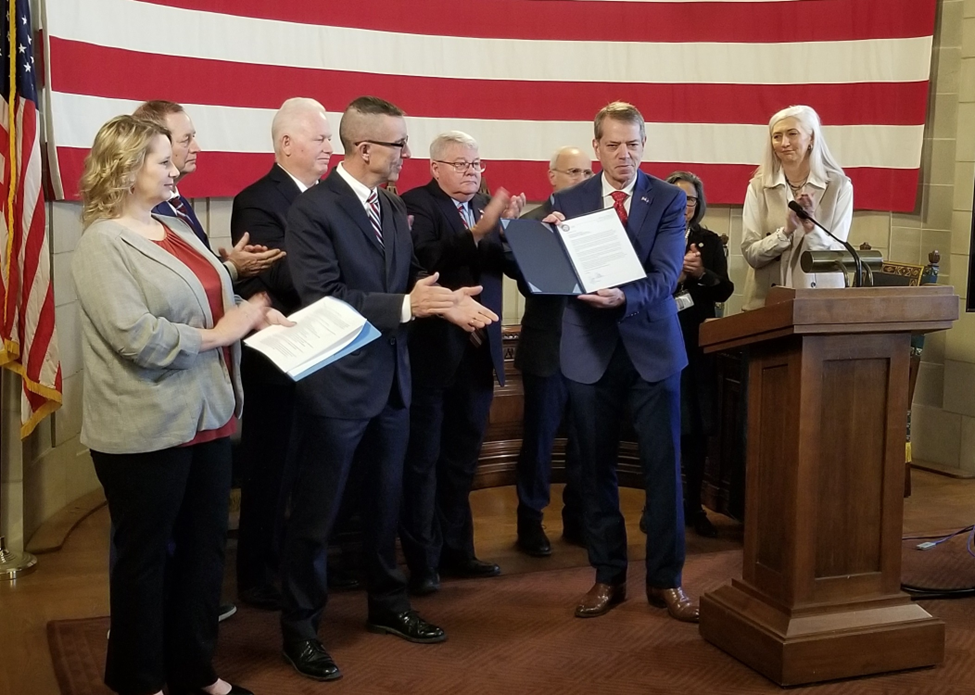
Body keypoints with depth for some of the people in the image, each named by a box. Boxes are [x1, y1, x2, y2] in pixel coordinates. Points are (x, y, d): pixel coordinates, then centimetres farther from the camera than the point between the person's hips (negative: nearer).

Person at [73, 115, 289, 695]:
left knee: (205, 549, 15)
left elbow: (209, 303, 17)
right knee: (146, 557, 8)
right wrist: (216, 334, -17)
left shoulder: (178, 229, 11)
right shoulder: (103, 244, -14)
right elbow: (136, 336, -24)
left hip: (207, 416, 8)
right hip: (147, 430, -8)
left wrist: (256, 313, -2)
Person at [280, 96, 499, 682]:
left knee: (385, 503, 20)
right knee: (317, 513, 6)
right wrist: (406, 306, -26)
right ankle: (300, 628, 21)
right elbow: (322, 299, -23)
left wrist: (446, 301, -11)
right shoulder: (313, 210, -16)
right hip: (338, 384, -7)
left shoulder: (395, 207, 8)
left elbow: (409, 280, 10)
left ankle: (388, 605, 38)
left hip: (391, 380, 7)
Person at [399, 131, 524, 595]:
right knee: (422, 459, 2)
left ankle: (457, 550, 27)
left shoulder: (485, 208, 12)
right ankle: (422, 561, 11)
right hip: (433, 352, -7)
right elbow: (426, 261, -25)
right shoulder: (416, 204, -8)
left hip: (478, 352, 7)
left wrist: (512, 227, -15)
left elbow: (512, 265, 2)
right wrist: (477, 230, -31)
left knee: (462, 458, 15)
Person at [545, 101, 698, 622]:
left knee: (663, 466, 2)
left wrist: (623, 297, -30)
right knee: (596, 467, 8)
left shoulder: (668, 199, 0)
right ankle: (608, 576, 22)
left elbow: (666, 275, -12)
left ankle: (665, 580, 15)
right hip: (590, 350, 1)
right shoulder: (566, 202, 4)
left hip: (652, 347, -1)